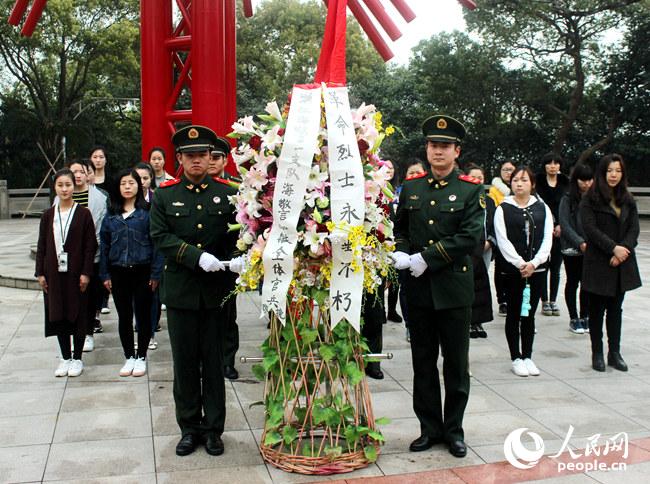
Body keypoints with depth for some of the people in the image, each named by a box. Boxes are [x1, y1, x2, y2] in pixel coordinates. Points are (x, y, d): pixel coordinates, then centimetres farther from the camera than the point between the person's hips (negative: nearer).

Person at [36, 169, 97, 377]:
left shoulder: (83, 214, -3)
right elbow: (41, 245, 8)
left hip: (76, 272, -3)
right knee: (58, 315, 8)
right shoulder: (48, 215, 6)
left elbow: (90, 245, -5)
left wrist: (86, 273, -10)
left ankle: (77, 358, 17)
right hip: (54, 273, 3)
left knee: (77, 314, 4)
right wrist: (40, 272, 3)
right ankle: (65, 358, 20)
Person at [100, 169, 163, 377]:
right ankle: (129, 357, 23)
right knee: (124, 316, 11)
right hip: (118, 272, 3)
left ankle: (141, 357, 19)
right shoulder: (111, 215, 7)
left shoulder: (147, 212, -4)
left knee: (143, 315, 5)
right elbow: (104, 245, 10)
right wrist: (105, 274, 5)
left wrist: (155, 273, -10)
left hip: (142, 271, -3)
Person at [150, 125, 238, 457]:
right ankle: (189, 427, 23)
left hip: (216, 291, 0)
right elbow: (160, 237, -6)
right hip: (180, 290, 1)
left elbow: (238, 236, 4)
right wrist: (197, 256, -19)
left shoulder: (227, 193, 4)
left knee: (214, 362, 8)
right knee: (185, 362, 9)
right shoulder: (164, 195, 3)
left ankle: (213, 428, 20)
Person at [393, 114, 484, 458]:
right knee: (423, 363, 11)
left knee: (456, 364, 8)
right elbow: (399, 228, 14)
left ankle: (454, 429, 23)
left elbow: (471, 237, -13)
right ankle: (429, 428, 24)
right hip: (418, 289, 3)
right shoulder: (411, 187, 9)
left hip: (453, 288, -3)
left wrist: (427, 258, -17)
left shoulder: (472, 190, -2)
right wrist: (400, 254, -7)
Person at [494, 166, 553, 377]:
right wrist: (520, 264, -15)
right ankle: (516, 358, 13)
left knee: (529, 314, 9)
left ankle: (527, 356, 18)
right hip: (512, 269, -2)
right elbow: (503, 240, -8)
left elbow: (547, 238, 0)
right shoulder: (503, 209, -1)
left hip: (536, 267, 2)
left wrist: (534, 262, -12)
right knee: (514, 314, 5)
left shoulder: (542, 208, 7)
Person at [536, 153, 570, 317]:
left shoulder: (565, 183, 7)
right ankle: (545, 301, 8)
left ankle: (553, 300, 15)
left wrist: (560, 226, -8)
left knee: (556, 268, 6)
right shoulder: (538, 182, -1)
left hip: (560, 231, 2)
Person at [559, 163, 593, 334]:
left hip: (590, 249, 2)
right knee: (572, 283, 9)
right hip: (572, 249, -2)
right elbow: (565, 225, -10)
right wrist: (580, 242, -19)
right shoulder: (568, 199, -5)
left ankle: (584, 317, 21)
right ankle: (574, 319, 18)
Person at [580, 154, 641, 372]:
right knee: (597, 309, 5)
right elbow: (590, 229, -13)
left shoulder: (628, 200, 11)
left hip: (622, 264, 4)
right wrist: (613, 248, -19)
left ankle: (614, 352, 19)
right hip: (598, 264, -4)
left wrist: (623, 249, -12)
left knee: (616, 309, 11)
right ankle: (597, 353, 14)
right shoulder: (590, 200, -5)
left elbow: (634, 228, 4)